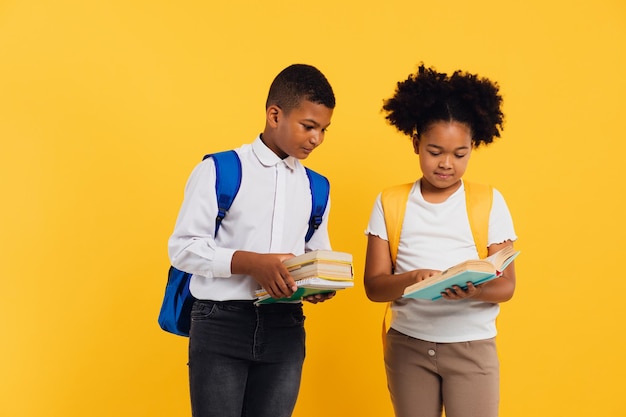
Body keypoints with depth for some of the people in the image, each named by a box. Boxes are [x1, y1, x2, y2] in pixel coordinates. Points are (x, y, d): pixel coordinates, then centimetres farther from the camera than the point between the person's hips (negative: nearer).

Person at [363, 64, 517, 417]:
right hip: (407, 345, 1)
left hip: (472, 347, -1)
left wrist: (475, 290, -24)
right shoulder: (389, 203, 1)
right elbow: (374, 285, -3)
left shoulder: (490, 202, -1)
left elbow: (506, 285, -3)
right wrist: (412, 279, -23)